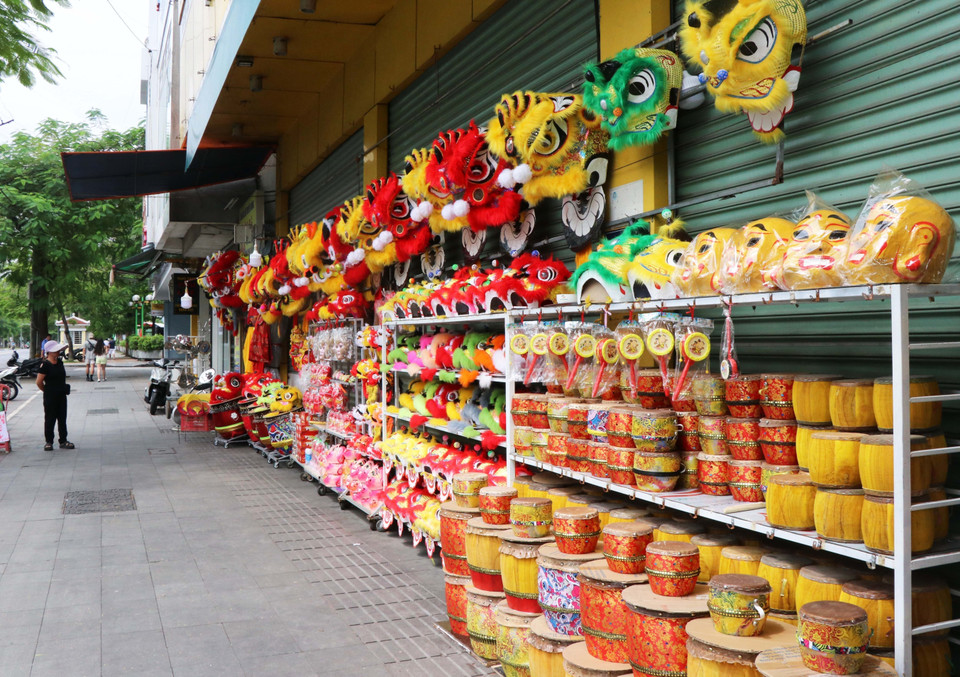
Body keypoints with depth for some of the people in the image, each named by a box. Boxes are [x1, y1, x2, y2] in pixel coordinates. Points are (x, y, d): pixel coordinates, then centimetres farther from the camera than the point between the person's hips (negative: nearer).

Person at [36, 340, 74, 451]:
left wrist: (64, 389, 13)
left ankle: (63, 441, 17)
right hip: (50, 397, -6)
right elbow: (39, 382, -14)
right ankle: (49, 442, 13)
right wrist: (47, 391, -1)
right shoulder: (45, 365, -15)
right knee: (50, 419, 3)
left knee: (62, 419, 10)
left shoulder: (60, 362, 7)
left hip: (62, 395, 6)